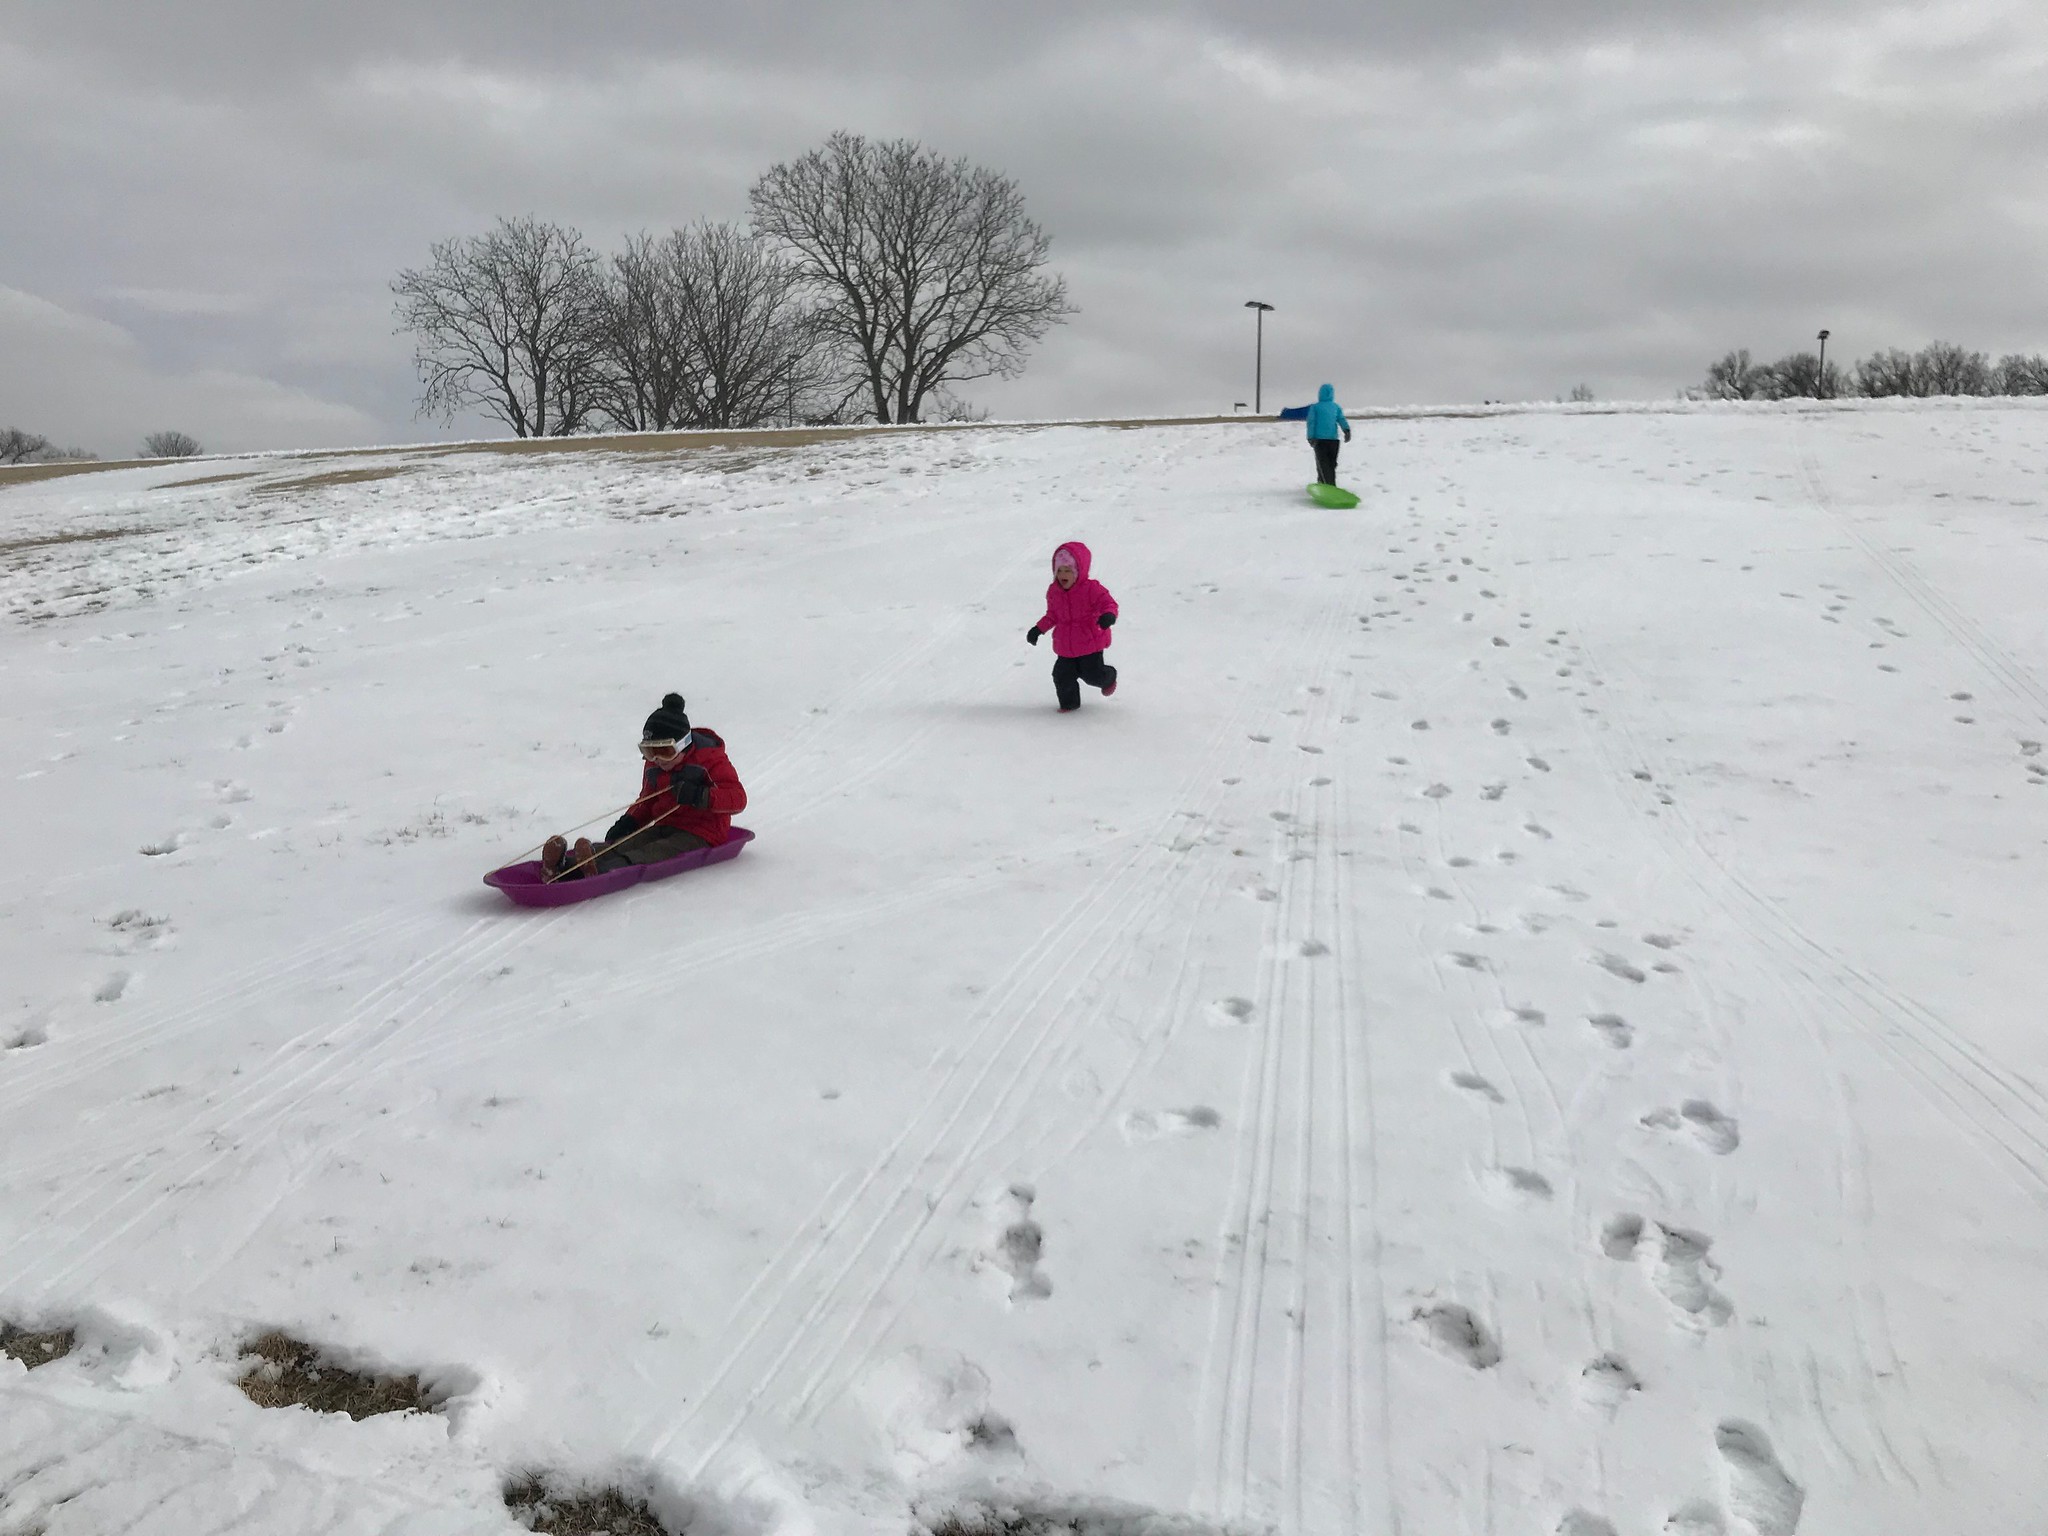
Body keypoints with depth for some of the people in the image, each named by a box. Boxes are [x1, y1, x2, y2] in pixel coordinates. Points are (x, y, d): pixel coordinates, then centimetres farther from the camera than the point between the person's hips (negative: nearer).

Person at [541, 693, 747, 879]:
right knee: (621, 845, -22)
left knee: (655, 854, -35)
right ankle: (565, 866, -47)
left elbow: (738, 798, -16)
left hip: (701, 836, -6)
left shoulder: (710, 758, -7)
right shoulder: (653, 765, 15)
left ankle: (603, 870, -62)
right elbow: (647, 802, 26)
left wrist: (702, 797, -32)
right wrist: (629, 821, 4)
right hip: (664, 827, 7)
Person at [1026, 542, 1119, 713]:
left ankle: (1109, 679, 35)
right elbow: (1052, 615, 16)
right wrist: (1038, 629, 9)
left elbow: (1108, 603, -16)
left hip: (1090, 643, -4)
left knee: (1093, 675, -1)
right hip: (1066, 647, 4)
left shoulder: (1091, 588, -14)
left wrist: (1108, 615, -39)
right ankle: (1069, 702, 23)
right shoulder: (1053, 592, 3)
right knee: (1062, 675, 0)